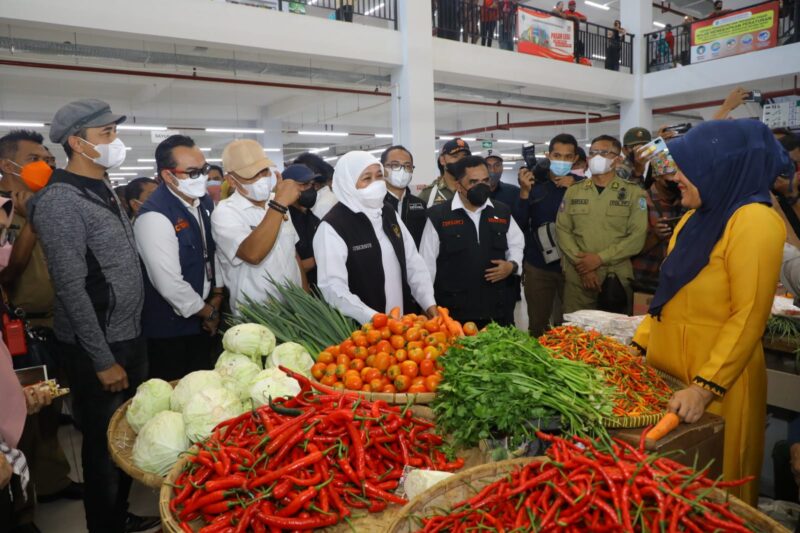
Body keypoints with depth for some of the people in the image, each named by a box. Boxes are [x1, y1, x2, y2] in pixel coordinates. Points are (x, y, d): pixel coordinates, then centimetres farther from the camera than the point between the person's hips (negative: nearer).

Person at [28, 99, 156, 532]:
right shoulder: (61, 200, -17)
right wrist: (103, 361, -17)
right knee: (104, 444, 8)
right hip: (97, 348, -8)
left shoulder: (104, 193, 9)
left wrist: (130, 342, 14)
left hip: (129, 338, 8)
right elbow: (71, 289, -20)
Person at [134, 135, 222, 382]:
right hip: (170, 331, -7)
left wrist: (216, 299, 3)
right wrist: (209, 312, -11)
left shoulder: (205, 202, 2)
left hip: (202, 323, 7)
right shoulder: (154, 216, -23)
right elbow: (171, 285, -25)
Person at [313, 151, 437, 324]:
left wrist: (429, 304, -3)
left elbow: (413, 263, 8)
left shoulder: (390, 215, 8)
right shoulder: (332, 227, -14)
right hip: (360, 330, -6)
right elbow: (333, 288, -21)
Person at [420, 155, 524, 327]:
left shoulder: (503, 213, 8)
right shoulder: (438, 216, -3)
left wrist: (512, 265, -3)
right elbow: (427, 265, 0)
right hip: (454, 312, -3)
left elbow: (517, 246, 19)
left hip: (499, 310, 4)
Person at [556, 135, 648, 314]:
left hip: (616, 278, -2)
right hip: (577, 277, 2)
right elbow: (562, 230, 3)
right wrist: (582, 265, -9)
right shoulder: (573, 192, 10)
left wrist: (600, 258, -13)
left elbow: (637, 237, -6)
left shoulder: (634, 193, 2)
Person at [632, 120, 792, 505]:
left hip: (714, 383, -7)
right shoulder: (696, 218, 11)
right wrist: (638, 345, 12)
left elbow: (749, 317, -20)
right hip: (668, 369, 8)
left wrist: (704, 387, -23)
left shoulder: (753, 221, -15)